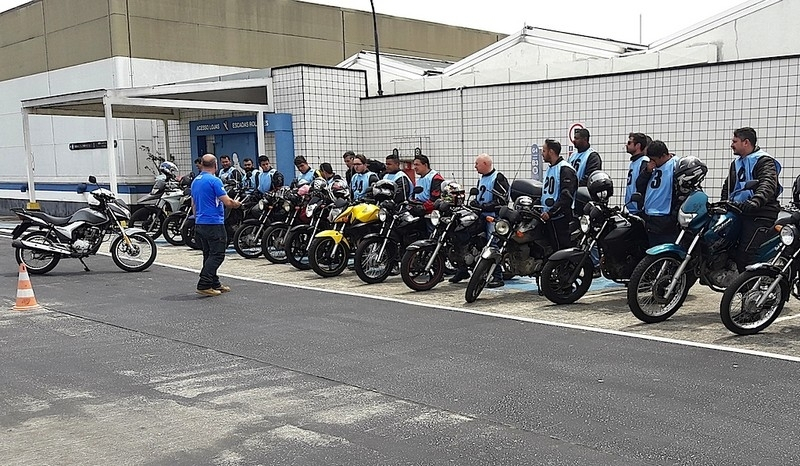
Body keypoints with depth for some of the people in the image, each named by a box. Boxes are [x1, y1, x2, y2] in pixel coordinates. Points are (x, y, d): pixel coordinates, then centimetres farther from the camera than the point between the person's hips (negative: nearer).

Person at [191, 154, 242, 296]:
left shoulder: (195, 181, 13)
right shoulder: (214, 181, -14)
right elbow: (227, 202, -17)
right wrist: (237, 204, 4)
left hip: (199, 224, 9)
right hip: (214, 223, -9)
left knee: (209, 255, 14)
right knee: (217, 255, -6)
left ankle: (215, 284, 20)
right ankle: (203, 285, -13)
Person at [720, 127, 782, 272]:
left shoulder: (764, 161, -2)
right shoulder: (736, 163, 25)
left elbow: (768, 185, -20)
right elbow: (728, 186, 31)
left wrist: (754, 202, -38)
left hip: (761, 215, -8)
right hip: (740, 213, 9)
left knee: (745, 255, -21)